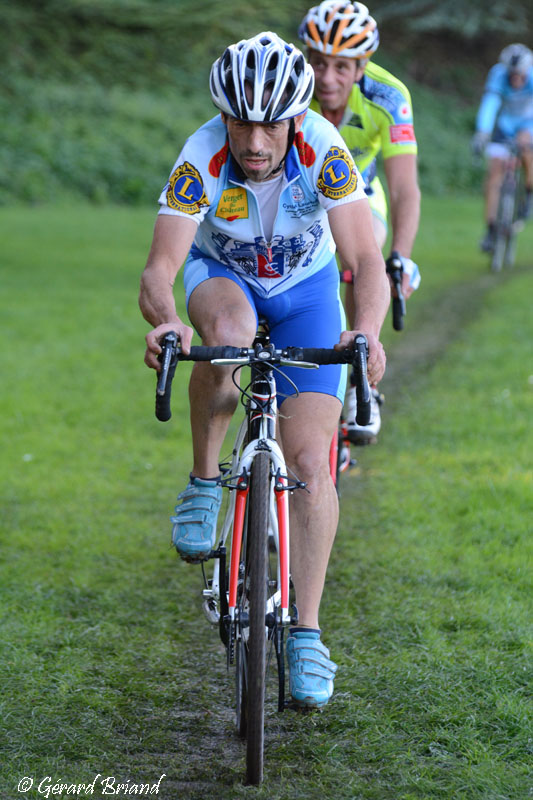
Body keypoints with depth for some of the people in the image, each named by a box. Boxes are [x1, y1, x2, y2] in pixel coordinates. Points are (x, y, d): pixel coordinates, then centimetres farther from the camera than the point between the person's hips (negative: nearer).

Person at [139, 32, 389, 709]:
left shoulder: (323, 150, -31)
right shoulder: (201, 159, -31)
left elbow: (367, 263, -36)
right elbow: (159, 271, -38)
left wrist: (367, 331, -56)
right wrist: (164, 321, -61)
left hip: (306, 287, 0)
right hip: (222, 277, 0)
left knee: (310, 462, -12)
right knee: (229, 331, -39)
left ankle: (307, 635, -5)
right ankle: (203, 482, -16)